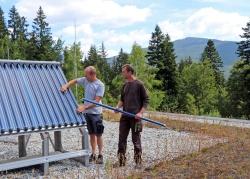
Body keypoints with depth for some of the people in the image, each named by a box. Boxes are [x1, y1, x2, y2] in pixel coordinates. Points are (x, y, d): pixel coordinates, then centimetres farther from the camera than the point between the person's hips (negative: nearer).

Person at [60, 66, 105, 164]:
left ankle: (100, 155, 11)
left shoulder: (100, 85, -14)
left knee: (98, 135, 1)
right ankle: (93, 154, 21)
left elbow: (96, 101, -20)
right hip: (87, 112, 6)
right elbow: (74, 81, 17)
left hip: (96, 113, -6)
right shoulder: (85, 80, 3)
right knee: (92, 134, 13)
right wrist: (66, 86, -2)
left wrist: (84, 107, -26)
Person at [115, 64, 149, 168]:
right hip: (125, 116, 6)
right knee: (122, 139, 7)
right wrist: (118, 107, 0)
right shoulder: (125, 85, 11)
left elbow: (146, 100, -5)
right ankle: (121, 161, 18)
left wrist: (140, 113, -15)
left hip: (135, 117, -6)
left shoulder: (139, 84, -7)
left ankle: (138, 162, 16)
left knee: (136, 140, 3)